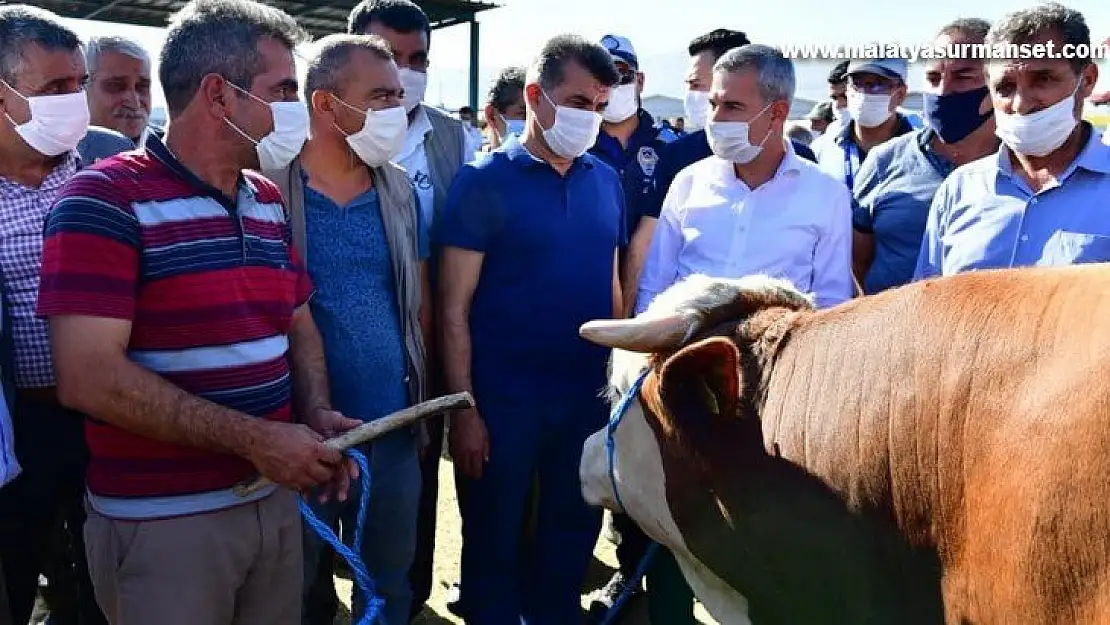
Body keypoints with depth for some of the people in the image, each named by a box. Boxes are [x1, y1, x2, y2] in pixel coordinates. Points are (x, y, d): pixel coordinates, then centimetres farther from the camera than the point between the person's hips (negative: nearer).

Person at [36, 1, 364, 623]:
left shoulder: (270, 203, 9)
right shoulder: (105, 200, -14)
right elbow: (90, 378, -22)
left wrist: (317, 415, -3)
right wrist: (255, 440, -20)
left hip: (275, 501, 7)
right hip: (161, 520, -7)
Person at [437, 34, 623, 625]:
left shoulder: (606, 182, 5)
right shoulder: (484, 182, -9)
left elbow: (611, 284, 12)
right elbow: (455, 309, -10)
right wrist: (463, 407, -13)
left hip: (589, 395, 4)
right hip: (503, 400, -4)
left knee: (573, 532, 18)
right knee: (494, 542, 11)